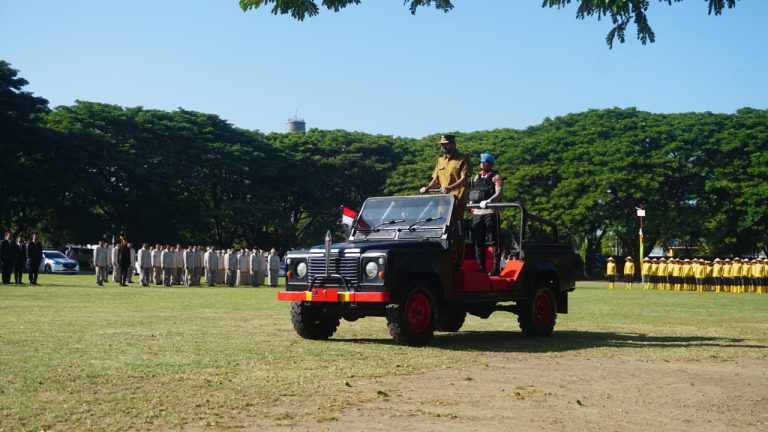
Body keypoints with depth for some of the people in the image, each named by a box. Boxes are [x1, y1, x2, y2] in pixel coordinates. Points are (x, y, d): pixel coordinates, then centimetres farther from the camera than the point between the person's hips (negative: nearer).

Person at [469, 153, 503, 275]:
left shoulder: (496, 177, 3)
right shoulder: (477, 177, 21)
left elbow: (498, 193, -10)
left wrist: (488, 201, -26)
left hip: (490, 212, -6)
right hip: (477, 213, 6)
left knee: (494, 241, -4)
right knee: (478, 242, 7)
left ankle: (496, 268, -4)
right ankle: (481, 268, 15)